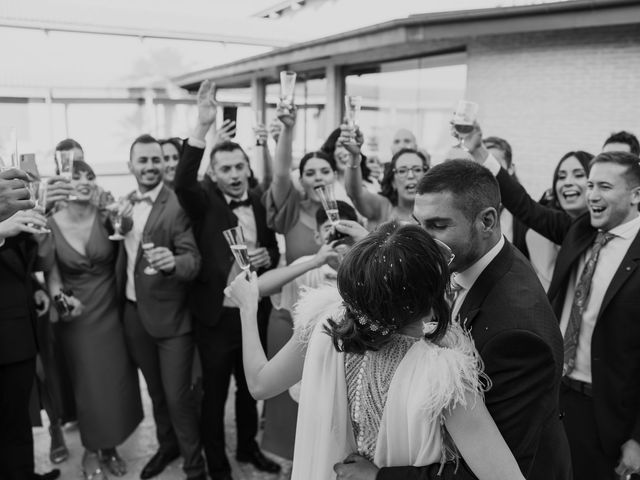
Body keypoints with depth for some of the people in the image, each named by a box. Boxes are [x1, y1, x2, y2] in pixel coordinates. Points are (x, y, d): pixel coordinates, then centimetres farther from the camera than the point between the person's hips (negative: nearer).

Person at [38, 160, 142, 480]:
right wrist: (61, 298, -19)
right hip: (77, 318, -1)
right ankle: (91, 452, 35)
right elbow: (51, 275, -2)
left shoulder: (106, 217, -9)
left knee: (117, 384, 11)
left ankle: (109, 447, 35)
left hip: (111, 313, 1)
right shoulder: (51, 225, -9)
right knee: (88, 387, 10)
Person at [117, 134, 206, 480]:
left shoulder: (178, 205, -16)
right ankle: (167, 446, 44)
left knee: (177, 397, 2)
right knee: (155, 391, 23)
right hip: (133, 313, 6)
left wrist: (172, 262, -42)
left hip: (170, 315, -6)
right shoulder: (124, 203, 4)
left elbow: (194, 260, -24)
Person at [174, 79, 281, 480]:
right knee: (214, 392, 10)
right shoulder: (204, 201, -9)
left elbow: (274, 250, 13)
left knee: (251, 386, 21)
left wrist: (266, 256, -12)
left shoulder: (261, 202, 3)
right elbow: (182, 182, -32)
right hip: (215, 316, -4)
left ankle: (248, 446, 42)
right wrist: (202, 129, -41)